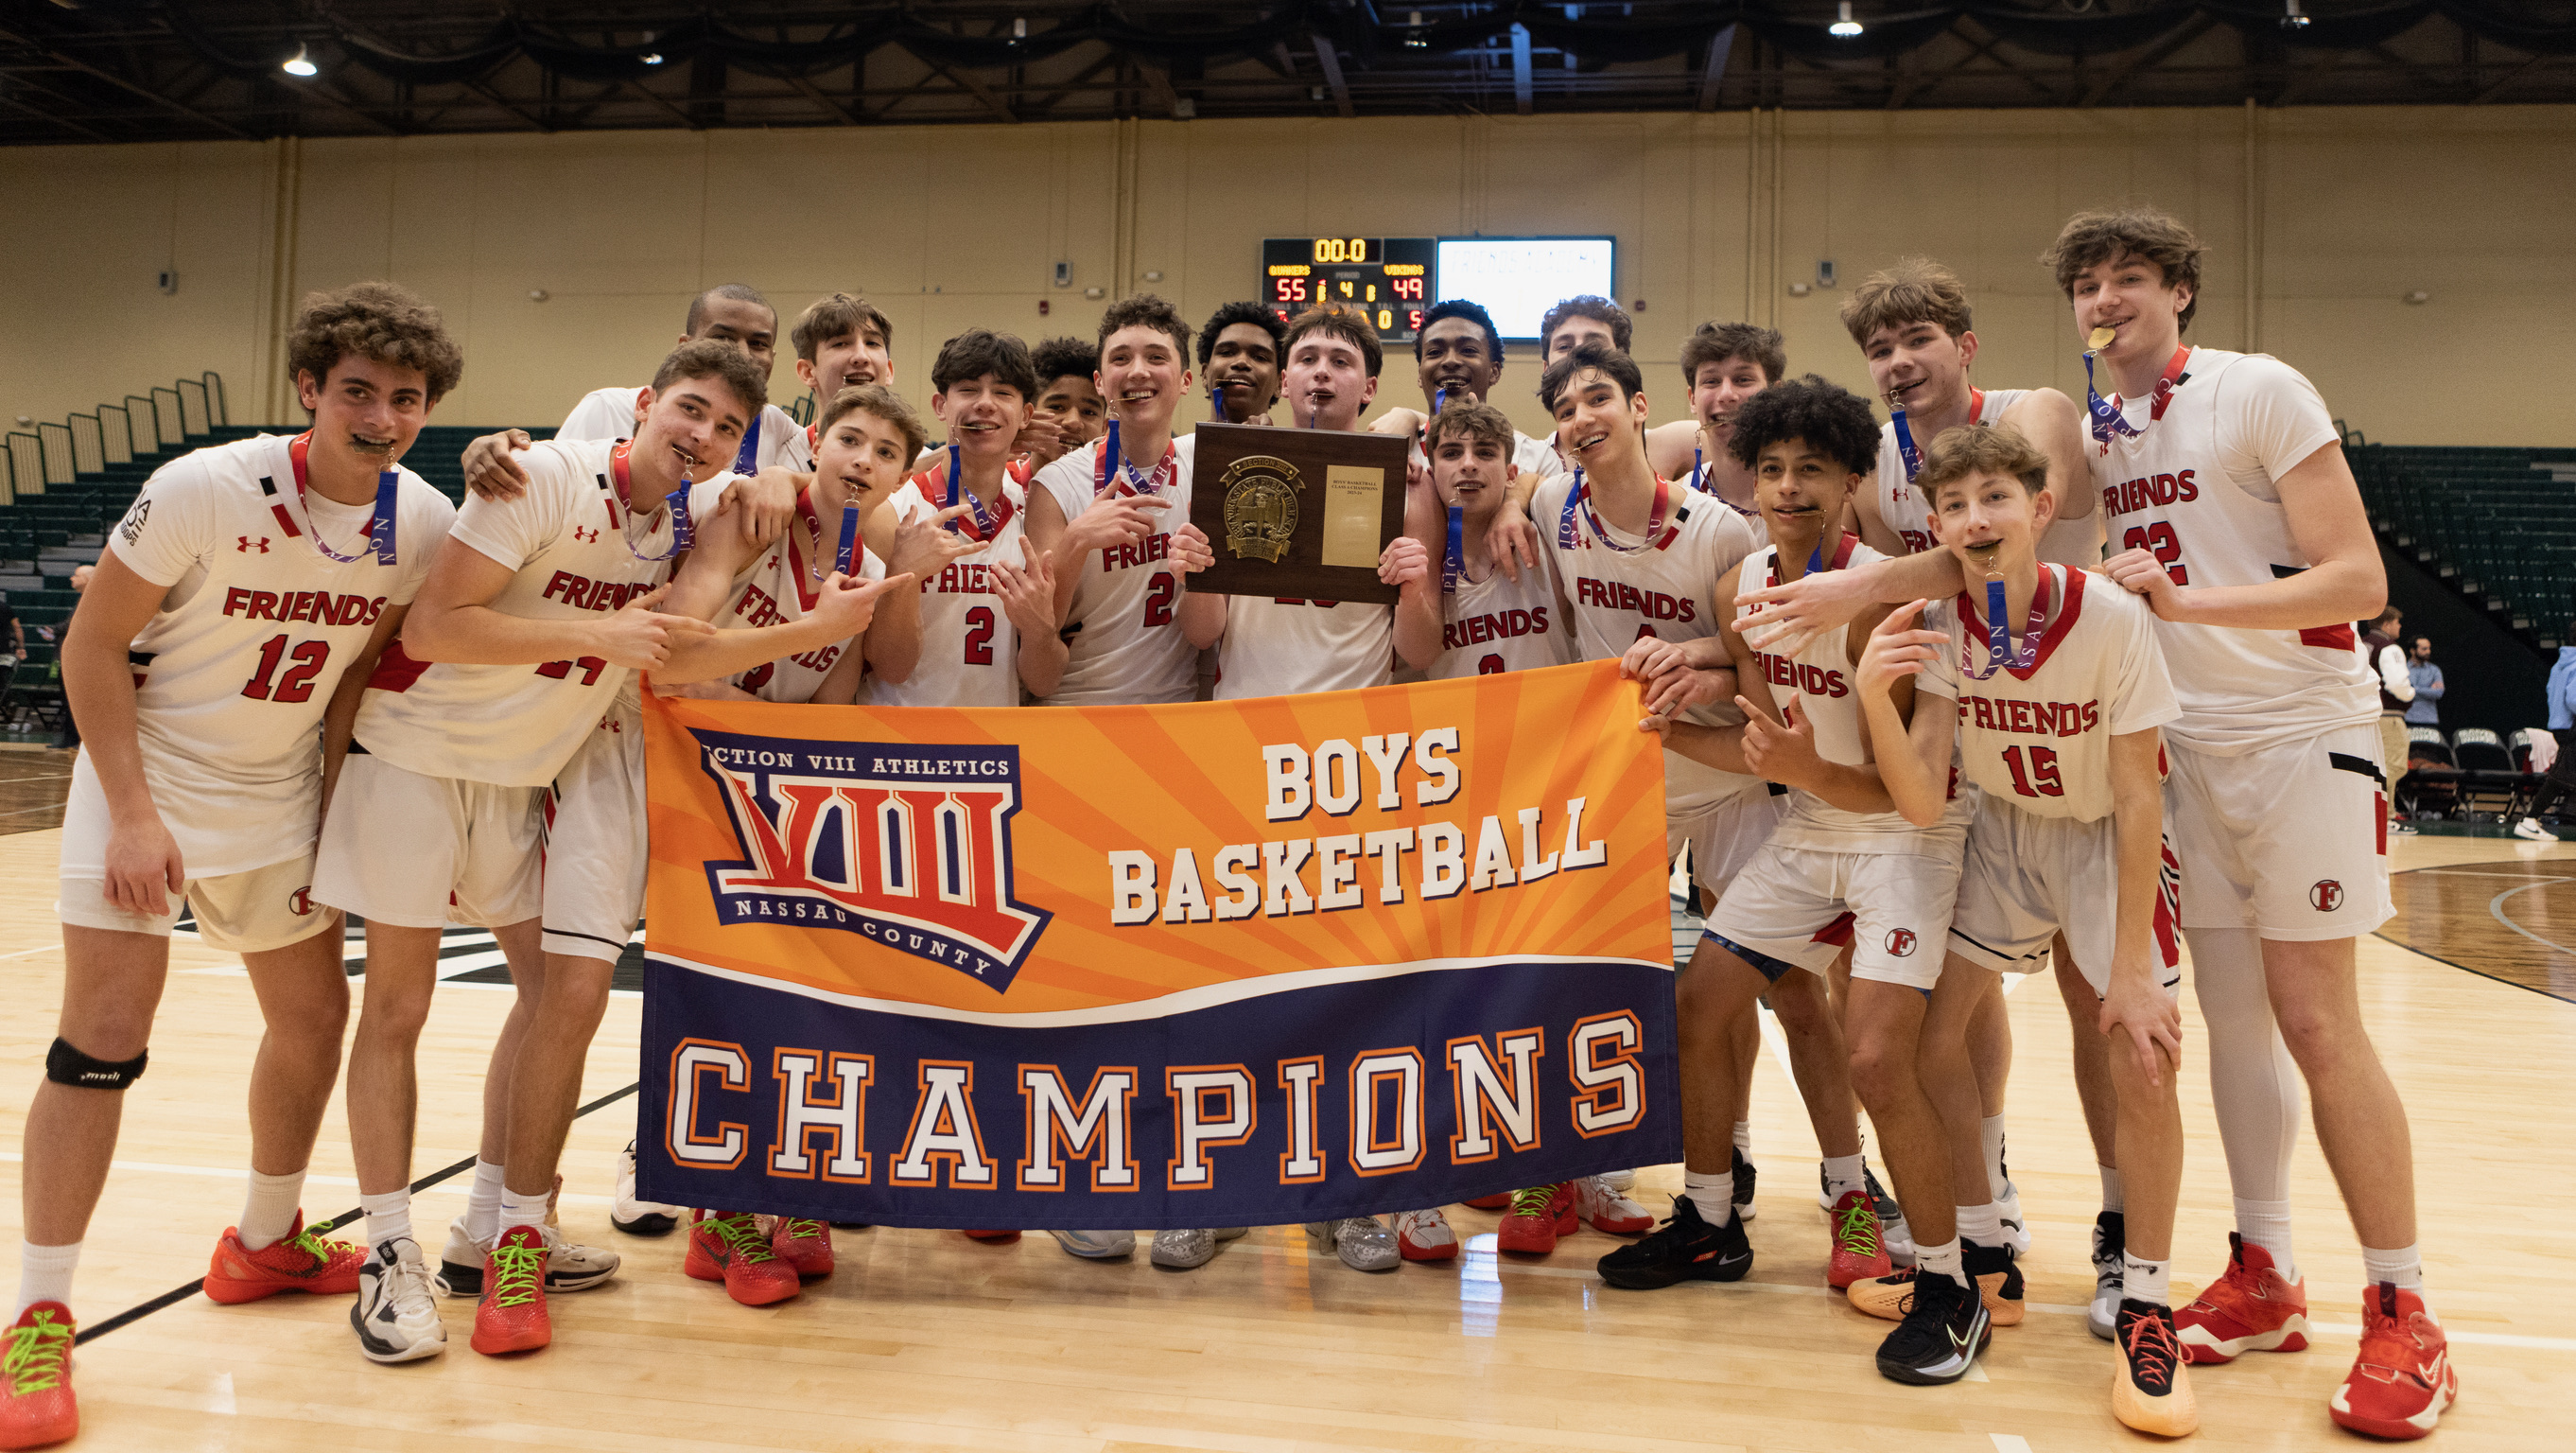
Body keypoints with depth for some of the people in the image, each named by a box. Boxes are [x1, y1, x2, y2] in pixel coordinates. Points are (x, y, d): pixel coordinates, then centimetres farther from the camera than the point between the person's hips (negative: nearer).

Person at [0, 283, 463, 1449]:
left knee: (314, 1017, 14)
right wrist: (133, 814, -20)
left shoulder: (426, 523, -9)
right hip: (146, 776, -5)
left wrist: (337, 787, 3)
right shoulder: (204, 489, -22)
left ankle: (264, 1243, 36)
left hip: (278, 794, 5)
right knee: (101, 1042, -10)